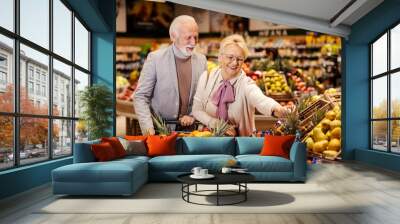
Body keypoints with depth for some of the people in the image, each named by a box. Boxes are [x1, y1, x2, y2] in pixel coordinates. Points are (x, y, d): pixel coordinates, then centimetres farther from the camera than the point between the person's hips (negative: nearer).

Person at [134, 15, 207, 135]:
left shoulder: (201, 60, 4)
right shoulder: (155, 58, -7)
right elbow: (140, 97, -7)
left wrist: (193, 116, -2)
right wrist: (148, 128, -17)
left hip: (188, 126, 2)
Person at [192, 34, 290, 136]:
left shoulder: (246, 84, -11)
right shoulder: (206, 77, -3)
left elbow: (261, 100, -32)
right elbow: (197, 110, 1)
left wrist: (275, 108, -53)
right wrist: (216, 124, -14)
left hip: (240, 140, -2)